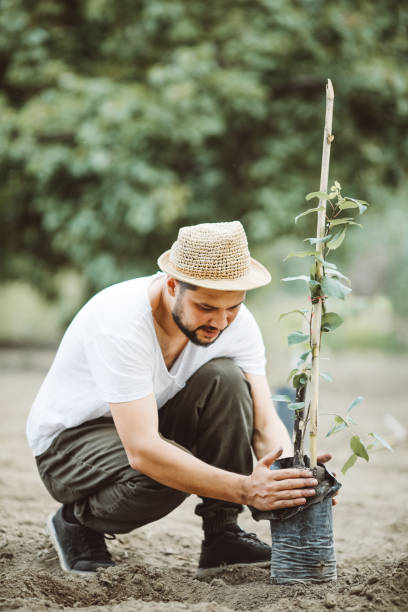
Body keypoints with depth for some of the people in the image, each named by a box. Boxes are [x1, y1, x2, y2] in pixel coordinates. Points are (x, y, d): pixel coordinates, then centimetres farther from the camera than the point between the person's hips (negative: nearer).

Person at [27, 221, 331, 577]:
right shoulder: (120, 322, -34)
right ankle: (77, 522, -4)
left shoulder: (235, 321, -15)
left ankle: (223, 538, -13)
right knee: (164, 471, -36)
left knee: (226, 378, -22)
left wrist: (291, 475, -39)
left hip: (150, 425, 6)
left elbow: (265, 423, -16)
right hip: (71, 440, -5)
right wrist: (244, 489, -48)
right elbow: (142, 451, -40)